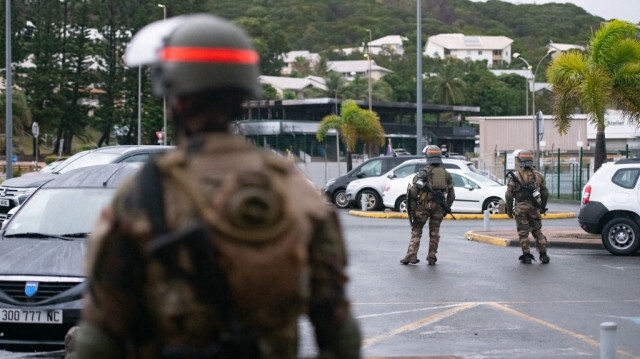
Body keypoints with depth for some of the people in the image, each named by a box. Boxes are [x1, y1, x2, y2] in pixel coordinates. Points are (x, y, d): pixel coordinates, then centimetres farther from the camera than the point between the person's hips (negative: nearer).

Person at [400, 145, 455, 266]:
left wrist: (411, 208, -4)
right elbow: (451, 195, 12)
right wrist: (447, 208, 20)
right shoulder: (446, 174, 11)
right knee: (434, 232, 12)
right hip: (438, 206, 3)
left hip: (424, 205, -3)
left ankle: (411, 256, -6)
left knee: (416, 231, 4)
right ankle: (432, 258, 10)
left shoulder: (423, 173, -1)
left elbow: (412, 191, -9)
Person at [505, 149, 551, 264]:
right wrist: (542, 207, 22)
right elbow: (545, 193, 10)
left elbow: (509, 195, -12)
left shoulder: (515, 177, -10)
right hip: (534, 208, 3)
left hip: (520, 208, -3)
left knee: (523, 233, 5)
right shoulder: (538, 176, 3)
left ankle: (526, 256, 3)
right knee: (537, 231, 13)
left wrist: (509, 209, 0)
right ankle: (543, 255, 10)